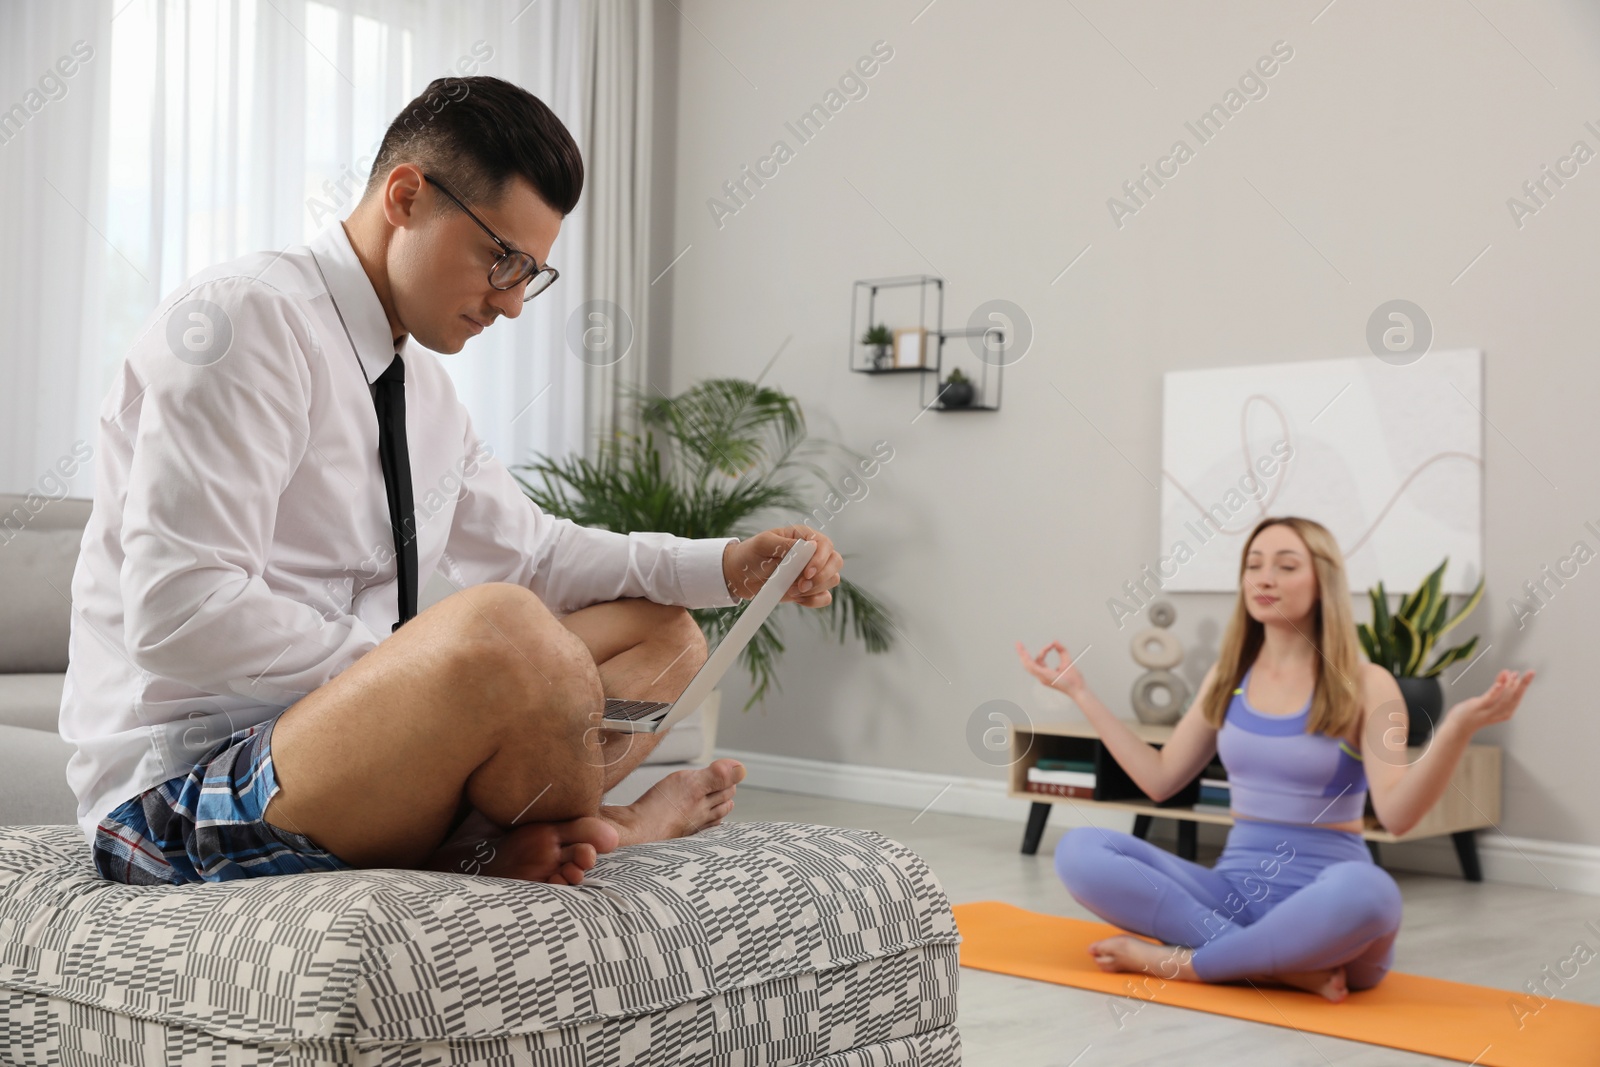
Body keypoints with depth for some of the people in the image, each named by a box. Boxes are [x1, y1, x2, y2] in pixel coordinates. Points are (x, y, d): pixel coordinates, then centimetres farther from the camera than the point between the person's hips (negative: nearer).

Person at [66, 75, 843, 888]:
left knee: (662, 634, 9)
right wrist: (428, 671, -22)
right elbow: (180, 619, -23)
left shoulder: (421, 383, 14)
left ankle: (482, 838, -16)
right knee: (502, 624, -35)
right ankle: (612, 825, -3)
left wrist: (726, 567, 8)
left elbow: (528, 550, 21)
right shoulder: (241, 318, -15)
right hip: (181, 800, -9)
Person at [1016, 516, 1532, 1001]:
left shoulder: (1364, 684, -4)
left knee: (1366, 892, -41)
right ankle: (1286, 965, -22)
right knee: (1080, 850, -19)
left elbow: (1396, 814, -14)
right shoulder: (1227, 677, 10)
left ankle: (1182, 961, -20)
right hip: (1236, 885, 4)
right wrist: (1079, 691, 14)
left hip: (1322, 894, -4)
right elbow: (1160, 779, 15)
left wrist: (1458, 728, -29)